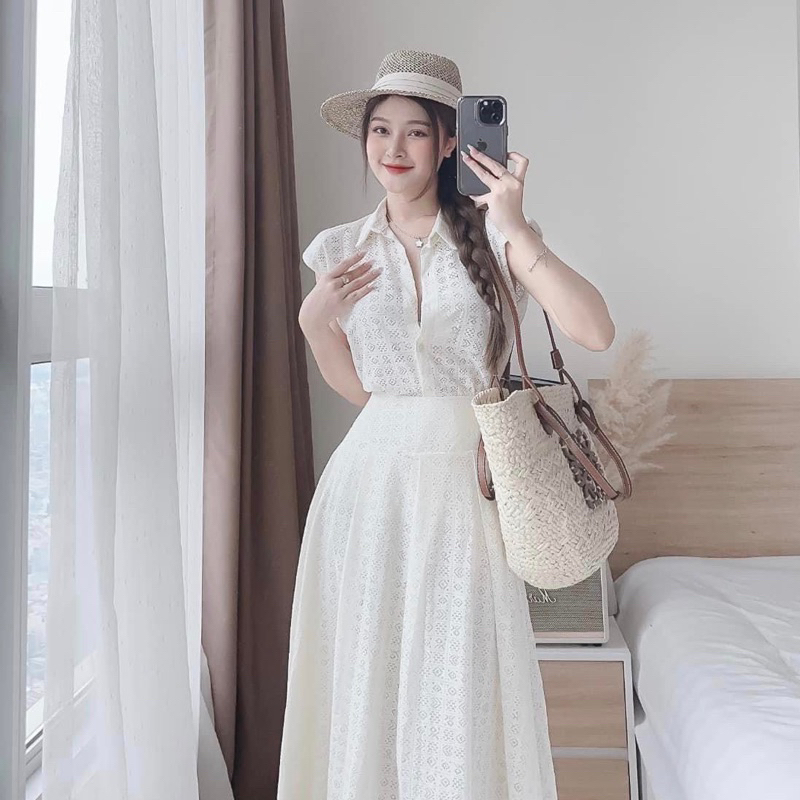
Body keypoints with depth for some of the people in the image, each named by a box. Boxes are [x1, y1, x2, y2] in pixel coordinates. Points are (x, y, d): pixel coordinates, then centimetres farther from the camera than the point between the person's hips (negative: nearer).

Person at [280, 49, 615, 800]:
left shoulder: (491, 230, -1)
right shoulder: (340, 250, 8)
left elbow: (594, 331, -14)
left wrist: (516, 229, -18)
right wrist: (314, 323, -2)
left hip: (464, 481, -2)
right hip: (371, 477, 3)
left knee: (463, 685, 2)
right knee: (367, 674, 10)